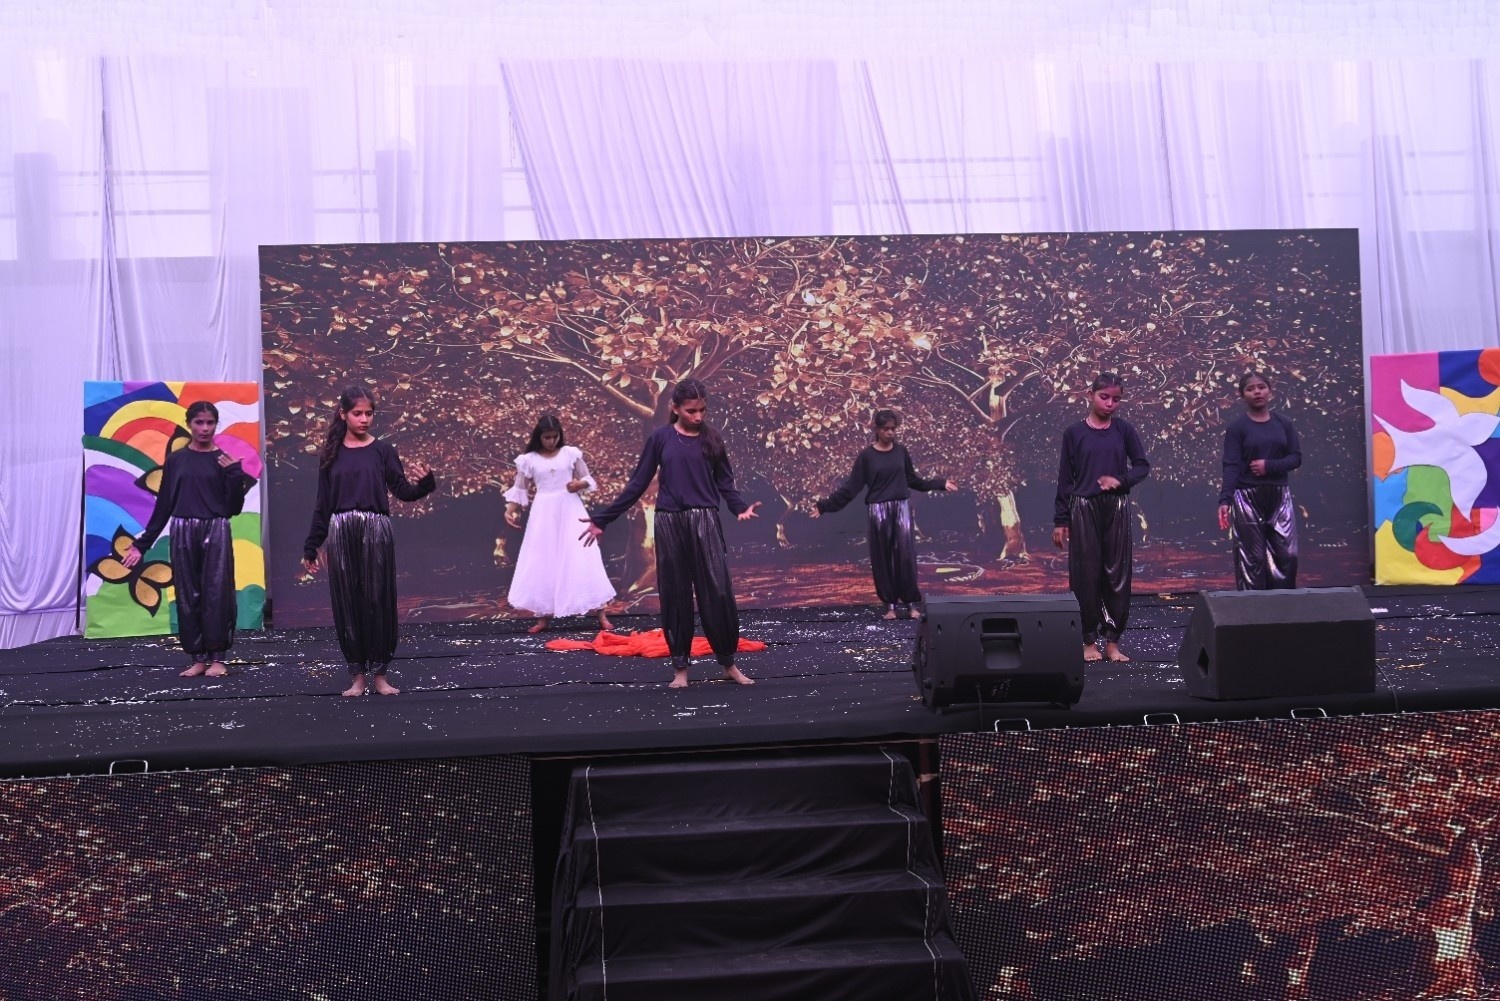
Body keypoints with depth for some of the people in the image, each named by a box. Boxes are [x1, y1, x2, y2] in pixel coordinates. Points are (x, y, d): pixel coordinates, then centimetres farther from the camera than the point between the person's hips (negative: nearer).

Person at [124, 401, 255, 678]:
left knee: (216, 594, -4)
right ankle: (197, 658, 12)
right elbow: (163, 505, 9)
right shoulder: (175, 460, 6)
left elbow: (234, 508, -1)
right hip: (183, 532, 2)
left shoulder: (225, 460, 2)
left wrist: (235, 475, -14)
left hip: (216, 532, -2)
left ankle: (216, 657, 4)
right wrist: (142, 543, 6)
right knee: (188, 595, 4)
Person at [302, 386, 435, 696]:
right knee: (347, 603, 4)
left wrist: (425, 482, -22)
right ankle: (357, 675, 13)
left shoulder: (382, 450, 4)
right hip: (341, 533, 1)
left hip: (376, 531, -1)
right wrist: (310, 547, 9)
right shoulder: (331, 453, 8)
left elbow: (404, 492, -1)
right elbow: (322, 504, 10)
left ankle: (379, 674, 11)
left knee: (378, 602, 1)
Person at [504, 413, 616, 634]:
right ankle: (543, 615, 11)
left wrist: (579, 484, -13)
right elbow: (519, 489, 7)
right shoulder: (529, 459, 2)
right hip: (544, 513, 1)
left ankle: (601, 613, -3)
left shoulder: (570, 453, 2)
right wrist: (510, 511, -6)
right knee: (542, 562, 2)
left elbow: (588, 479, 8)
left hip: (570, 510, -1)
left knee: (582, 559, -4)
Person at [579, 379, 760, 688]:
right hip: (669, 523, 0)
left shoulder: (712, 439, 5)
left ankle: (729, 664, 11)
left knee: (718, 592, -3)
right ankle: (680, 667, 14)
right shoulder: (660, 438, 2)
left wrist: (741, 508, -15)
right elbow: (638, 484, 4)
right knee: (675, 595, 4)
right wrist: (602, 519, 1)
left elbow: (725, 483, 6)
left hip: (705, 522, 0)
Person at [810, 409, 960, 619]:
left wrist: (940, 483, 20)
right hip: (878, 509, -2)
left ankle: (912, 603, 5)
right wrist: (825, 505, -8)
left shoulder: (901, 451, 5)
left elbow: (912, 480, 17)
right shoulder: (866, 456, -3)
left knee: (906, 555, -3)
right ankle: (890, 604, 12)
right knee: (882, 558, 3)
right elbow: (851, 486, -3)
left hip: (901, 507, 2)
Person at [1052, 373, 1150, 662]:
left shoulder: (1124, 430, 5)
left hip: (1116, 508, 2)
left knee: (1117, 573, 3)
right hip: (1083, 509, -2)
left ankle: (1113, 641, 11)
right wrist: (1060, 520, -1)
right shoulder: (1074, 433, 1)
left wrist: (1121, 480, -12)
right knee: (1086, 574, 0)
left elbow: (1142, 465, 9)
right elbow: (1065, 479, 2)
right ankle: (1089, 641, 9)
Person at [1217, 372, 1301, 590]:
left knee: (1286, 555, 1)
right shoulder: (1236, 427, -3)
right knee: (1251, 558, -2)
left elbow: (1296, 458, 4)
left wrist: (1269, 466, -14)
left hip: (1279, 496, 3)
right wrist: (1225, 499, -24)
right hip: (1247, 498, -3)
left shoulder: (1284, 424, 8)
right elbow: (1231, 466, -11)